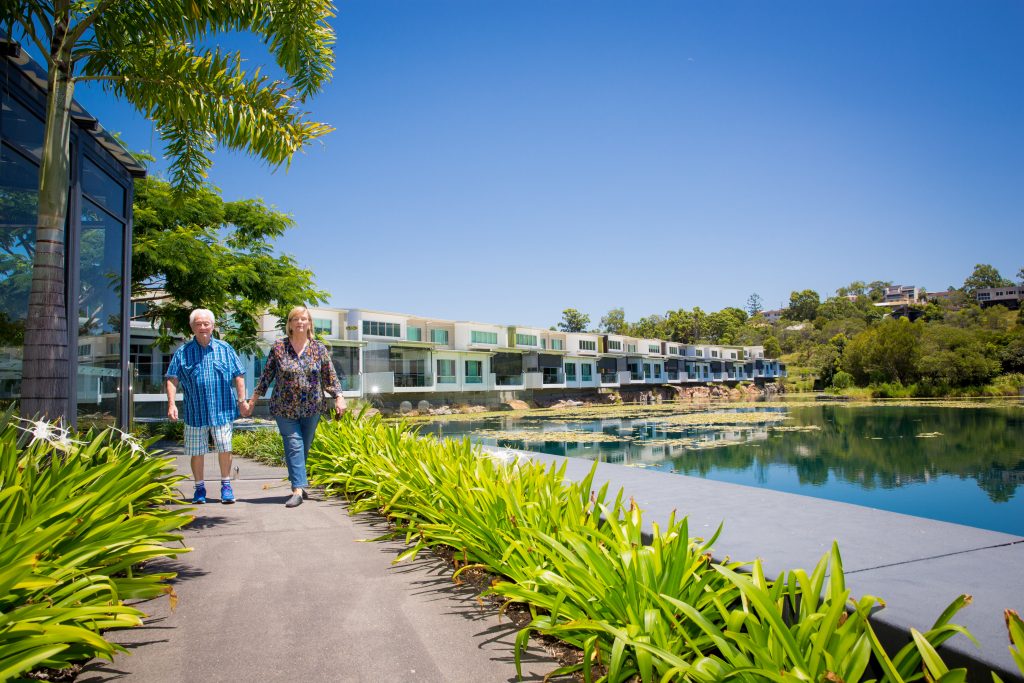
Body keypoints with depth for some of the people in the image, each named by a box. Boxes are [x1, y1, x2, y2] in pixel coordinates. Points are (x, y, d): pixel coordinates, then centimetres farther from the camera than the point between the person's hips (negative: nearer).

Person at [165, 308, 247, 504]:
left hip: (222, 409, 0)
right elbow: (172, 379, 1)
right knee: (197, 452, 8)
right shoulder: (183, 352, 4)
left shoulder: (225, 349, 6)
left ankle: (226, 485, 14)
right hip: (195, 412, 1)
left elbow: (238, 376, 7)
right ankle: (199, 488, 23)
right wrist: (171, 403, -9)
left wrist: (242, 399, 0)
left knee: (225, 448, -1)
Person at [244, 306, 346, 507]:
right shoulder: (278, 347, -1)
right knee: (294, 446, -8)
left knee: (304, 447, 10)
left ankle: (298, 484, 26)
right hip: (285, 409, -1)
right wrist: (252, 401, 5)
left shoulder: (319, 349, 2)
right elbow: (266, 376, 4)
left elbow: (330, 376, 2)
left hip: (311, 408, 2)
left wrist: (339, 397, -10)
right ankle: (298, 489, -9)